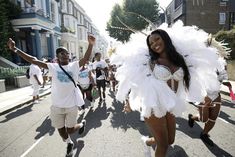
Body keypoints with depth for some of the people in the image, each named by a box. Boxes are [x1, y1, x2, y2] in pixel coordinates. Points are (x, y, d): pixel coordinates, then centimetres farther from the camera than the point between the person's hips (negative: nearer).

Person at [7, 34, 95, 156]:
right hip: (57, 106, 2)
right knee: (61, 131, 16)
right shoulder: (53, 67, -2)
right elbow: (33, 60, -3)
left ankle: (82, 124, 47)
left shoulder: (74, 66, -2)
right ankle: (69, 143, 49)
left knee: (70, 130, 12)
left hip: (72, 105, -1)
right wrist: (15, 49, -6)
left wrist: (91, 45, -28)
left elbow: (86, 58, -15)